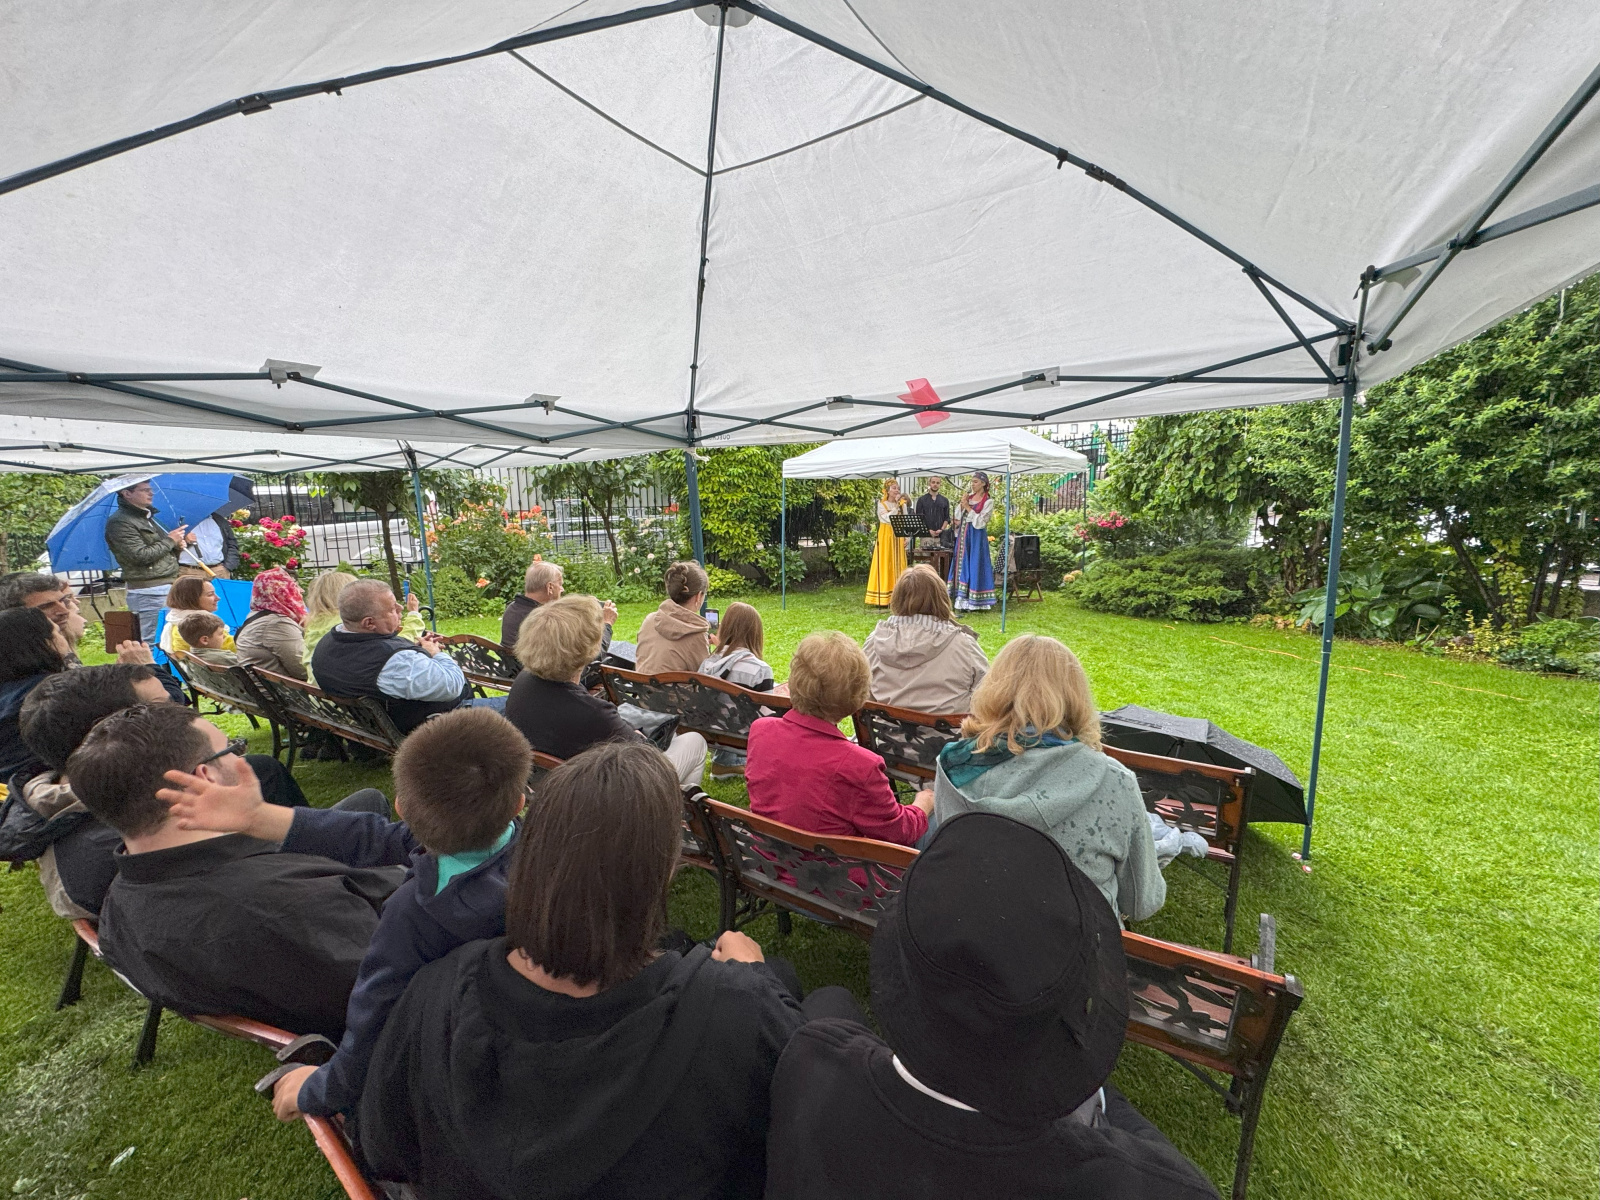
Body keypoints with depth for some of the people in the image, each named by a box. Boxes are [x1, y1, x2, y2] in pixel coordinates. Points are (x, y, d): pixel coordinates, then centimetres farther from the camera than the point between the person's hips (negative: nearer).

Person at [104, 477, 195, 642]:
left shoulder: (148, 516, 19)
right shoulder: (120, 522, -9)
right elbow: (141, 556, -19)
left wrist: (177, 545, 4)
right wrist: (170, 540, -7)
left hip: (168, 586, 9)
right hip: (148, 592, -9)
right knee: (153, 642, -8)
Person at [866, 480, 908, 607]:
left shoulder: (902, 505, 11)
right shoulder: (882, 504, -2)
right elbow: (888, 518, -18)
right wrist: (896, 505, -16)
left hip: (898, 538, 4)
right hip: (886, 538, -4)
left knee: (898, 565, 3)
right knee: (885, 565, -5)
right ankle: (882, 598, -4)